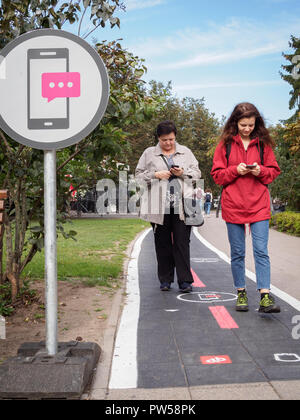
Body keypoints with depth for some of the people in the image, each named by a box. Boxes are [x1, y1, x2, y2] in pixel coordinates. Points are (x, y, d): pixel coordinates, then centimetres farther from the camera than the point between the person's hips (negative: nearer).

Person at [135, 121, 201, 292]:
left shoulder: (185, 152, 14)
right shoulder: (149, 154, 10)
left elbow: (197, 173, 14)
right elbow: (139, 175, 9)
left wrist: (183, 173, -5)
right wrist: (156, 175, -7)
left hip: (181, 206, 0)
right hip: (159, 207, 0)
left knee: (182, 242, -4)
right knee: (163, 244, 5)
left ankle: (185, 280, -1)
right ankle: (165, 280, 15)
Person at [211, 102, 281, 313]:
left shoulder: (263, 143, 7)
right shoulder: (226, 143, 5)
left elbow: (274, 171, 12)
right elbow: (217, 174, 5)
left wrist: (261, 171, -9)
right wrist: (236, 170, -12)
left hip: (259, 205, 0)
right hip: (233, 204, 0)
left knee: (261, 251, -7)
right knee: (237, 253, 8)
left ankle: (265, 296, -9)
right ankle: (241, 293, 19)